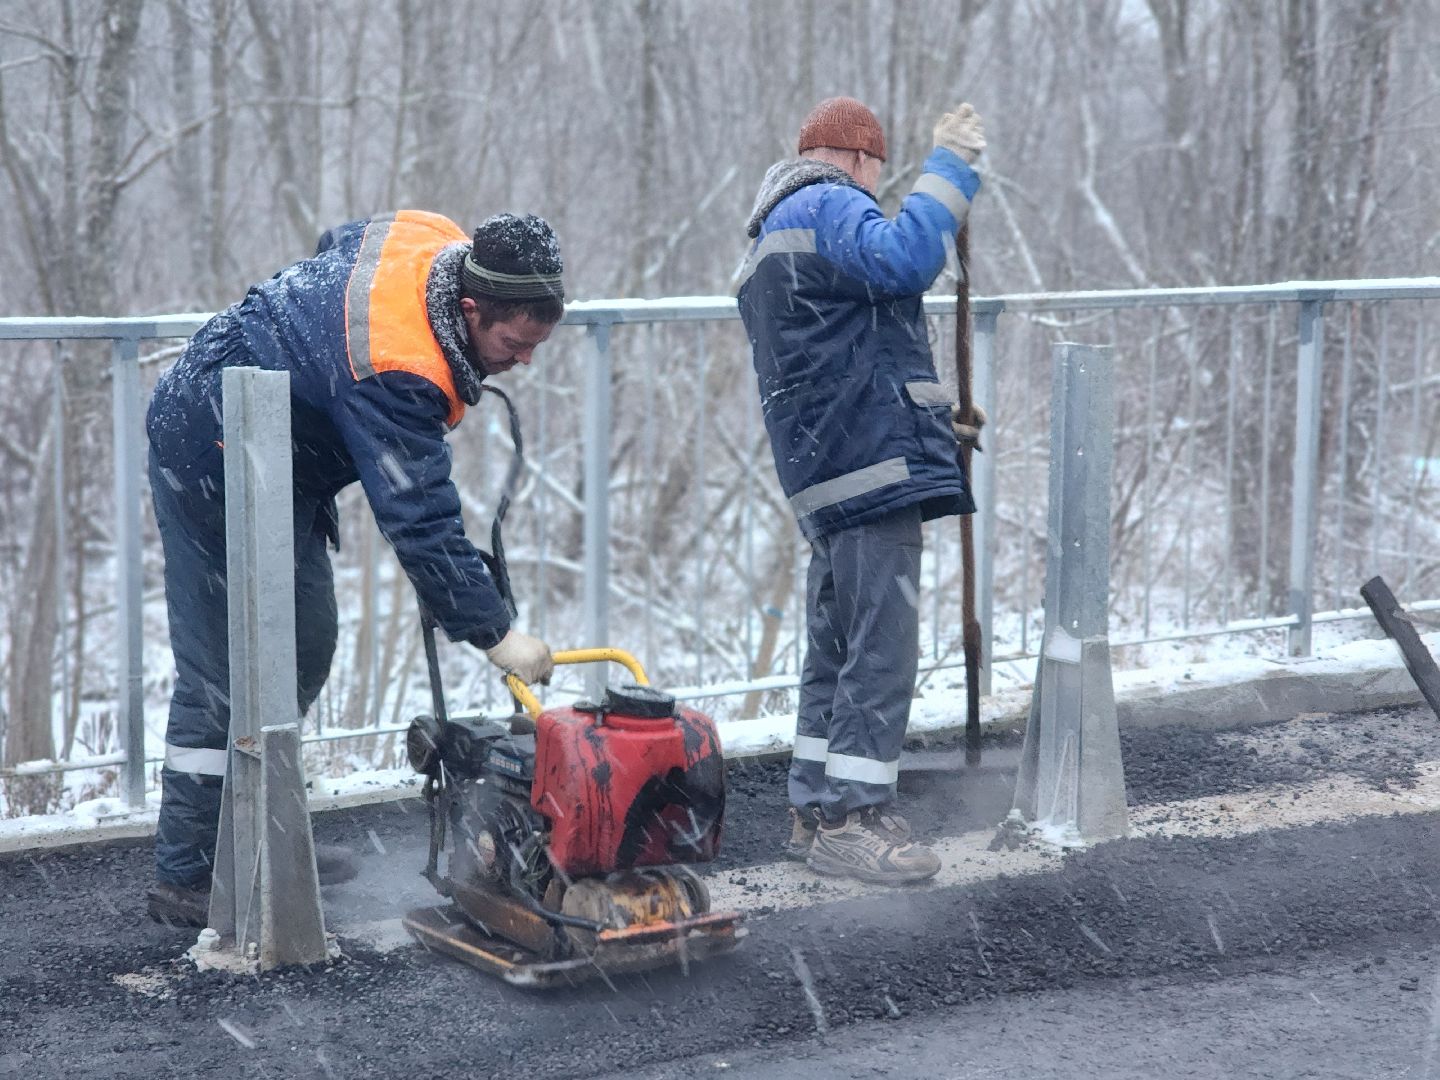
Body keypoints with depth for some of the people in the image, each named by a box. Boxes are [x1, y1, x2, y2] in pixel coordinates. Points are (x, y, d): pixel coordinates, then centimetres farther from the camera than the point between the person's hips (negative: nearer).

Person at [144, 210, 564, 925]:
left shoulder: (435, 243, -8)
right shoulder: (397, 375, -34)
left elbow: (337, 245, 14)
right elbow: (419, 522, -35)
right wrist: (494, 633, -34)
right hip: (214, 462, -10)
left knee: (305, 649, 13)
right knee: (227, 678, -8)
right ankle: (184, 878, -2)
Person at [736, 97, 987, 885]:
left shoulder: (771, 241, 27)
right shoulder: (828, 206, -6)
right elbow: (903, 258, -27)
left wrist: (934, 419, 34)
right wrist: (949, 166, -17)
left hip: (830, 478, 11)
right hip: (874, 465, -11)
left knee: (837, 649, 16)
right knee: (882, 649, -9)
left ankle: (815, 809, 21)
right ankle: (850, 819, -8)